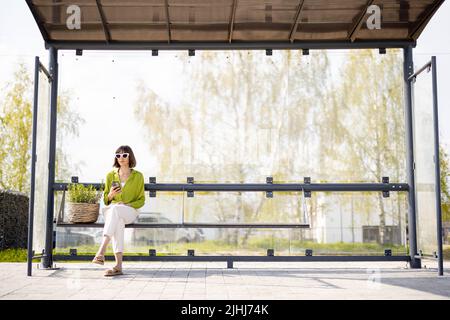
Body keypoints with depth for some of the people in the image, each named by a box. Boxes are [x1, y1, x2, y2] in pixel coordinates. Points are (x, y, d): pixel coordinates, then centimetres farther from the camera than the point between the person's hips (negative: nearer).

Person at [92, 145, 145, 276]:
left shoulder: (138, 176, 7)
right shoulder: (110, 175, 13)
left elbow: (141, 200, 8)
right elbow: (106, 201, 16)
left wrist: (127, 205, -10)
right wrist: (110, 195, -7)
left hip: (130, 211, -1)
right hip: (111, 210, 1)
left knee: (115, 210, -40)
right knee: (118, 221, -39)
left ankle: (101, 251, -52)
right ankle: (118, 265, -48)